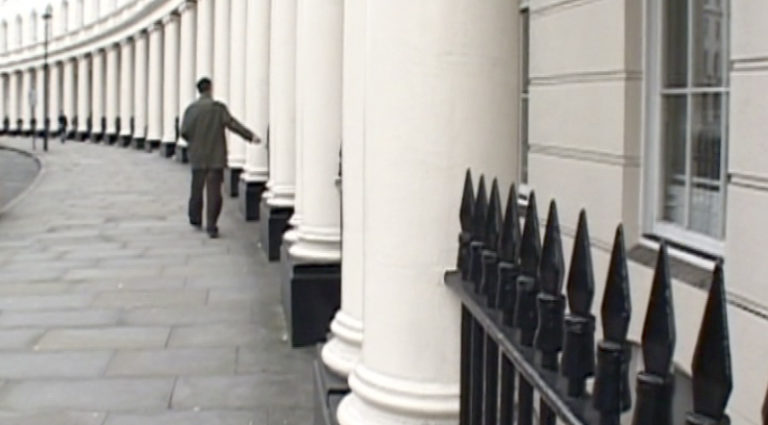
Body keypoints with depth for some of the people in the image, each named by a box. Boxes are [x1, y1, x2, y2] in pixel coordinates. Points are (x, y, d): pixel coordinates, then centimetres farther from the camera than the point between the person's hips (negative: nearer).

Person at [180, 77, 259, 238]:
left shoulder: (191, 108, -1)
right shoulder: (218, 108, -7)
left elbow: (184, 131, -3)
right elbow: (232, 124, -12)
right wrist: (250, 136, -7)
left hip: (197, 157, 3)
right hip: (216, 157, -3)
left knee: (197, 189, 17)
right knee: (214, 192, -1)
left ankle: (196, 220, 31)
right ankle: (211, 226, -6)